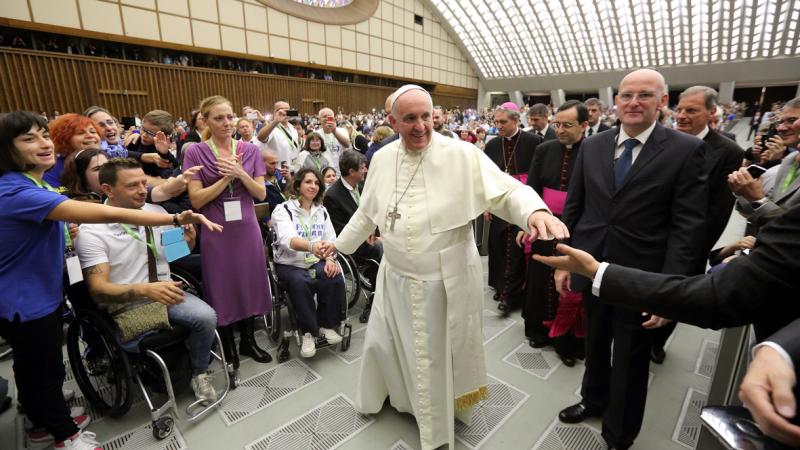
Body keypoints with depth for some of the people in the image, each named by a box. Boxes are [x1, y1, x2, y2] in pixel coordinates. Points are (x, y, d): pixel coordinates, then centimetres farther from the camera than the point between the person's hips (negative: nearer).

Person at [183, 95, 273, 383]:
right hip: (216, 232, -2)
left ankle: (248, 341, 32)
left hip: (247, 229, 2)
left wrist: (241, 173, -15)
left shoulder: (250, 150, 3)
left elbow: (261, 194, 0)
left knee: (249, 285, 11)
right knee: (222, 290, 8)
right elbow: (196, 199, -9)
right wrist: (226, 178, -16)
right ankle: (229, 352, 27)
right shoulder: (195, 152, -4)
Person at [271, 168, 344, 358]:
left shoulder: (322, 210, 12)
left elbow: (330, 240, 5)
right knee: (300, 282, -34)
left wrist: (330, 259, -17)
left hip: (317, 262, 4)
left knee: (335, 278, -26)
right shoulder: (283, 210, -7)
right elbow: (288, 239, -27)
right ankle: (309, 331, -14)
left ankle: (327, 325, -3)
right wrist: (311, 246, -48)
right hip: (290, 264, -3)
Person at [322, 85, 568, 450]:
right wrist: (340, 243, 19)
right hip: (396, 278, 4)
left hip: (446, 280, -4)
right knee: (386, 342, 23)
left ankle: (442, 417, 48)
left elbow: (507, 190, -19)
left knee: (441, 352, 17)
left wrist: (536, 211, -40)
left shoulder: (462, 155, -15)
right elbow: (367, 212, 12)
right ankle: (389, 392, 56)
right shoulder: (382, 159, 0)